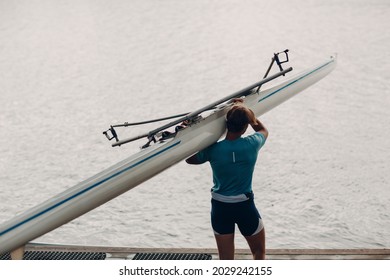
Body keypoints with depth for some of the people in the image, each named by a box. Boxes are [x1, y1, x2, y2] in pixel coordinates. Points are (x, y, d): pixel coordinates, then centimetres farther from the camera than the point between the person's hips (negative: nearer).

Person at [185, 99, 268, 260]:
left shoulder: (213, 150, -13)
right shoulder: (251, 145, -13)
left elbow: (189, 160, 7)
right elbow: (262, 130, 12)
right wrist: (246, 110, 12)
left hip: (220, 208, 1)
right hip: (245, 206, -1)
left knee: (225, 260, 12)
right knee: (259, 252, 21)